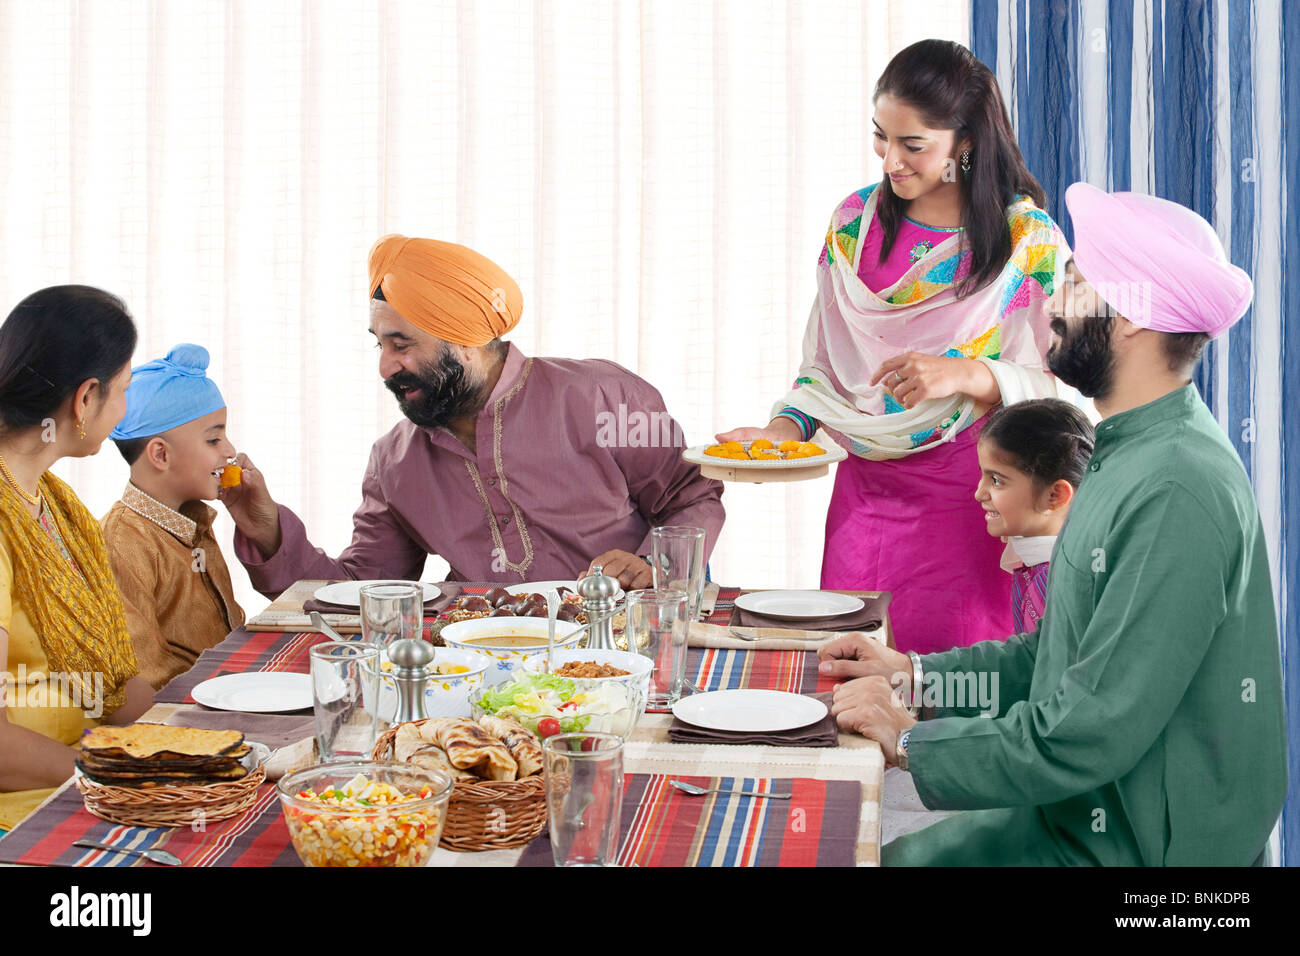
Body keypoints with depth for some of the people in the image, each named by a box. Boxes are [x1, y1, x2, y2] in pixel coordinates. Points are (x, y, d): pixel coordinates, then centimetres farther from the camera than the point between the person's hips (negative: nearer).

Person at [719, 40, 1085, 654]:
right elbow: (823, 361, 12)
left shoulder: (1028, 239, -5)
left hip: (968, 498, -3)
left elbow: (1061, 385, -8)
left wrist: (964, 375, -23)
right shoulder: (855, 220, 7)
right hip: (863, 486, 4)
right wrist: (783, 429, -5)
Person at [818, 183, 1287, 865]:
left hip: (1137, 850, -9)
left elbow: (1093, 734, -26)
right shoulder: (1127, 456, 9)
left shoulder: (1178, 490, -25)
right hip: (1080, 816, 9)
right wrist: (914, 675, 9)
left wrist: (910, 741, -14)